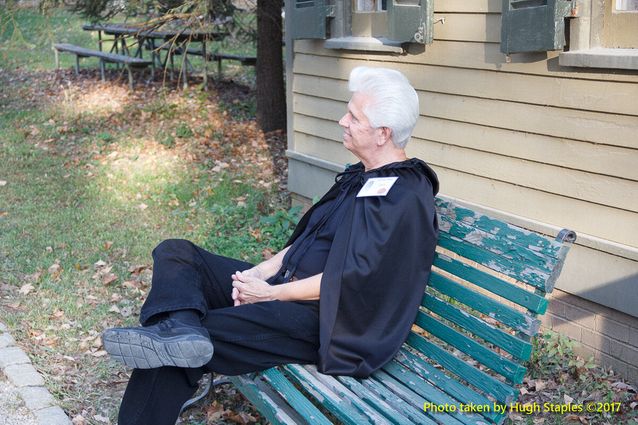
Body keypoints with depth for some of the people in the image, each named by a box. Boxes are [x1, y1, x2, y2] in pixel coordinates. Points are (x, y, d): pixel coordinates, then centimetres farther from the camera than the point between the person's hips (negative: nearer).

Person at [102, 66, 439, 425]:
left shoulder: (405, 197, -16)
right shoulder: (363, 177, 15)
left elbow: (351, 281, -21)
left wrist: (271, 293, -13)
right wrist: (263, 272, 1)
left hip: (324, 323, -10)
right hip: (283, 288, 10)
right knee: (175, 254, -4)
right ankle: (179, 328, -29)